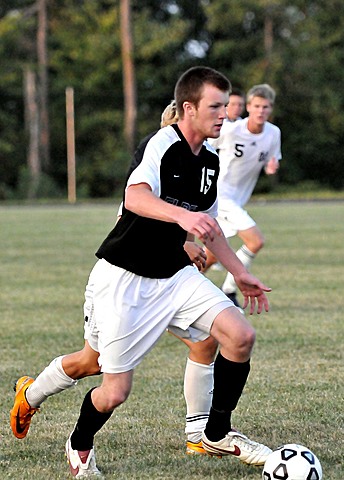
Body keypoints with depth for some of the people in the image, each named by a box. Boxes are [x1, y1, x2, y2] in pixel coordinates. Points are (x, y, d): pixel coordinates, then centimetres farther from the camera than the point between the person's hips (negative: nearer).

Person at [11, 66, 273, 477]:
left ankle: (217, 434, 8)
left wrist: (240, 273, 25)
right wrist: (182, 215, -54)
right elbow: (136, 196, -37)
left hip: (175, 274, 7)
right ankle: (80, 446, 29)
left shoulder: (211, 160, 8)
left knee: (240, 336, -12)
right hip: (124, 278, -7)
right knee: (115, 393, -5)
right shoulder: (163, 143, -18)